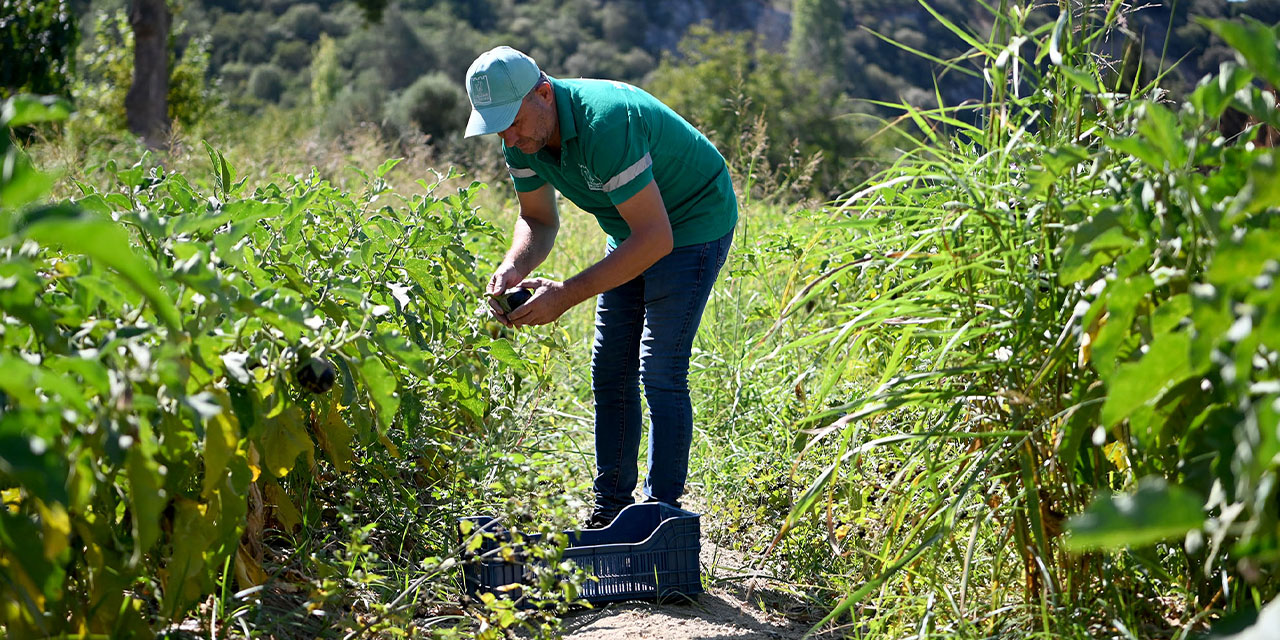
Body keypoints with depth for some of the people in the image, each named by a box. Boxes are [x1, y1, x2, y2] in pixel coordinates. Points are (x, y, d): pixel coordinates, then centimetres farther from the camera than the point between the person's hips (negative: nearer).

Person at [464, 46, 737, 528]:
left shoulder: (606, 122, -36)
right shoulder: (523, 137, -11)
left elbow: (656, 238, -37)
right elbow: (538, 220, 3)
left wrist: (567, 295, -37)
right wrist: (512, 269, -19)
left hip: (691, 223, -8)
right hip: (632, 227, 8)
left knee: (660, 373, -14)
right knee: (610, 371, 6)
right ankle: (610, 511, 14)